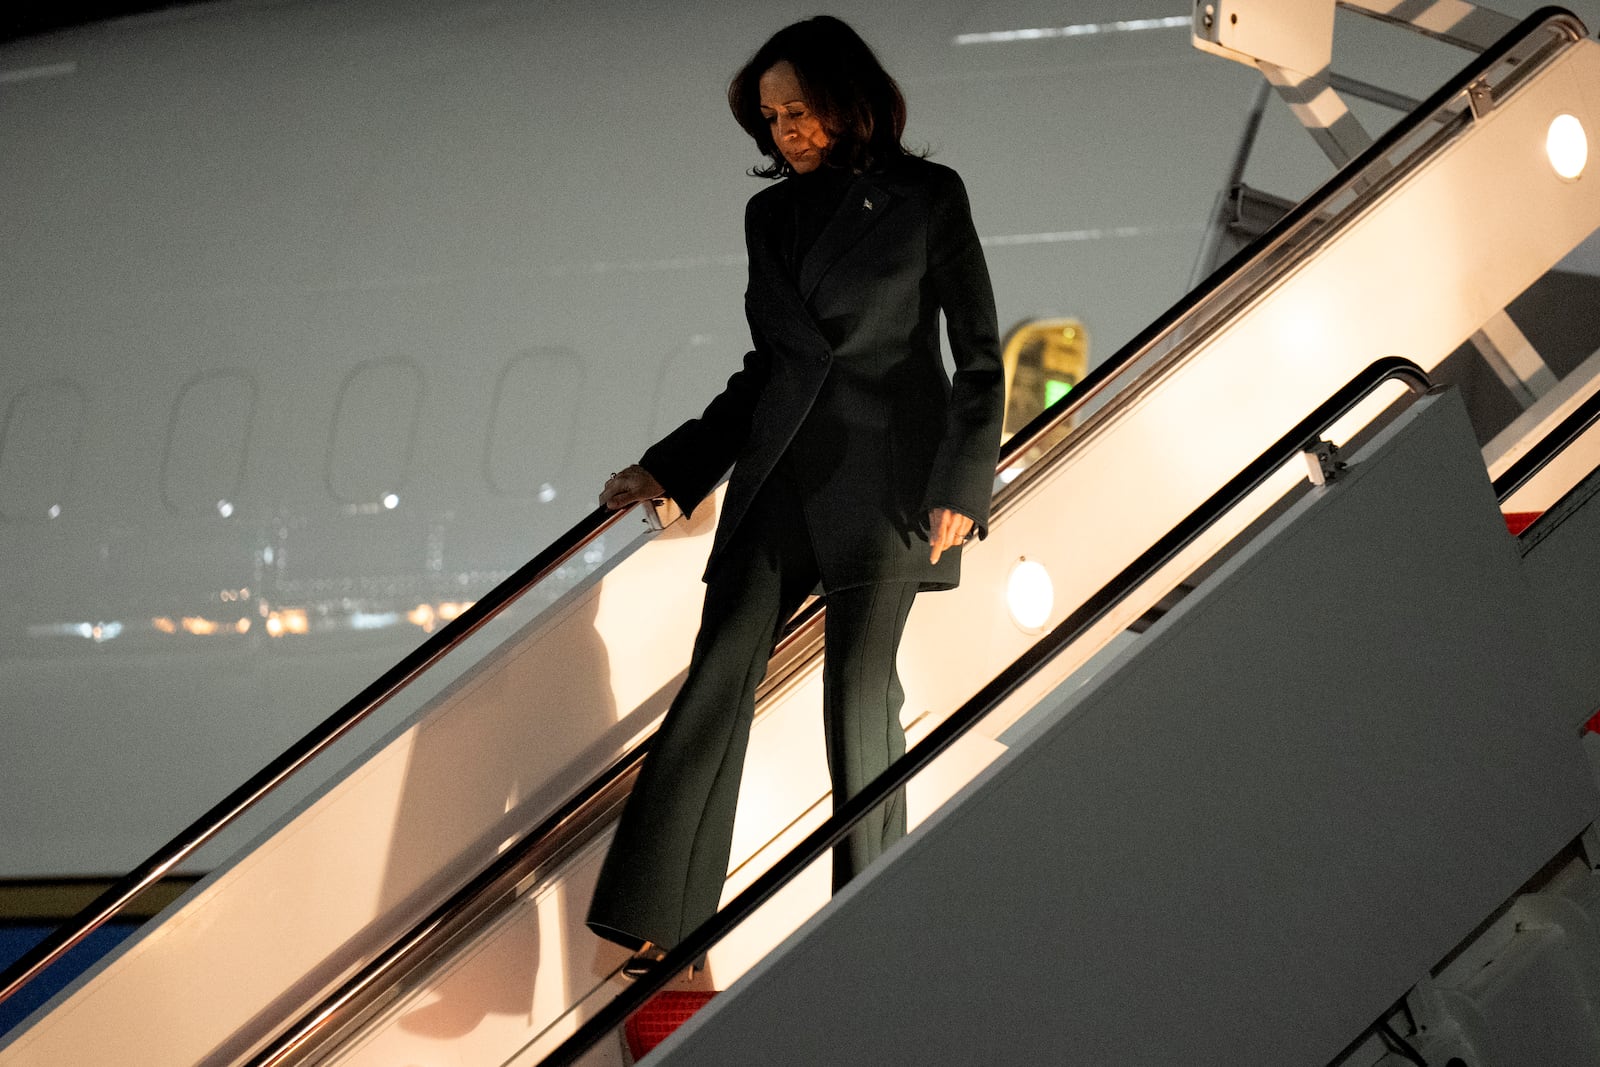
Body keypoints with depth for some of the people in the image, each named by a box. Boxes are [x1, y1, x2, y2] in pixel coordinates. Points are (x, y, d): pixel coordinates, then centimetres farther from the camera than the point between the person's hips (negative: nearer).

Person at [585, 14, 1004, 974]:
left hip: (884, 479, -4)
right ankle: (659, 923, -11)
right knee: (717, 682, -6)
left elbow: (980, 356, 0)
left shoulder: (926, 198, 0)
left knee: (860, 689, -7)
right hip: (779, 479, 4)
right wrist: (670, 470, 15)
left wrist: (962, 484, -10)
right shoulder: (772, 215, 14)